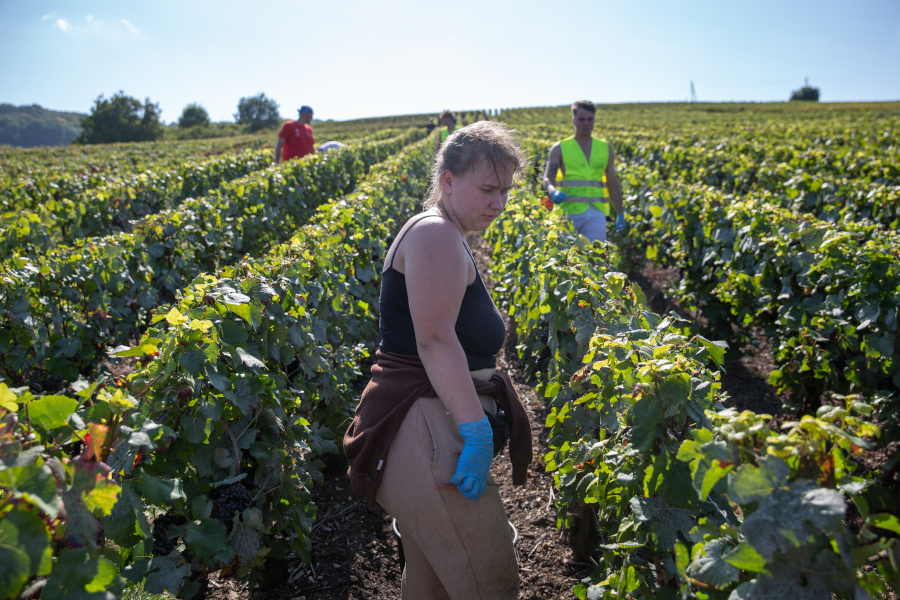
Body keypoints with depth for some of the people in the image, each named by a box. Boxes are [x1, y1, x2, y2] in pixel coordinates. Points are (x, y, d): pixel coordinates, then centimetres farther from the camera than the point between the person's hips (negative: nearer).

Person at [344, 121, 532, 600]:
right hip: (425, 432, -11)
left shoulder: (444, 237, 21)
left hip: (432, 429, 11)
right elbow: (435, 339, -23)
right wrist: (478, 430, -26)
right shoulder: (435, 233, -13)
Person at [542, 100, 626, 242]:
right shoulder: (560, 148, 7)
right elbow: (548, 178, -1)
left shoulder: (605, 148, 15)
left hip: (596, 213, 2)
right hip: (568, 211, -1)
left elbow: (613, 183, 18)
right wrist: (553, 191, -25)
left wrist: (620, 213, 14)